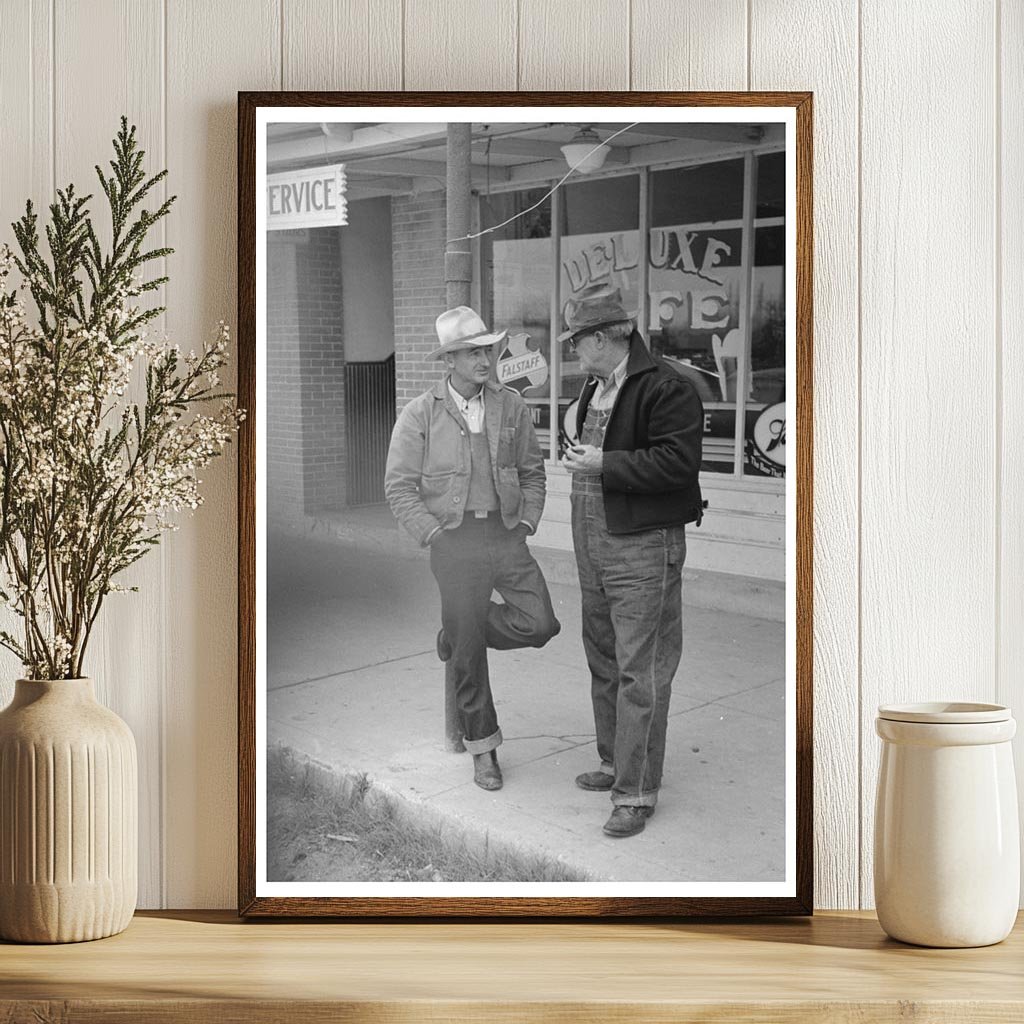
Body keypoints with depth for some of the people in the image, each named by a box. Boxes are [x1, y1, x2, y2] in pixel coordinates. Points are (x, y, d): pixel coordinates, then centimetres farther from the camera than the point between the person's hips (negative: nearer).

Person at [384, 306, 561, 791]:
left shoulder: (511, 406, 5)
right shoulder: (420, 415, -4)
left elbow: (532, 471, 15)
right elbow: (399, 486, -1)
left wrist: (527, 523, 4)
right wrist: (434, 535, -7)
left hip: (507, 533, 3)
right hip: (454, 537, -3)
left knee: (539, 624, -9)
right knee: (469, 656, 1)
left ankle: (457, 634, 20)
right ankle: (483, 748, 18)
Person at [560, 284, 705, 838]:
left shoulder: (666, 389, -15)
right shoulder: (595, 388, 16)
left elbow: (677, 463, -23)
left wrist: (604, 464, -21)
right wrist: (579, 460, 11)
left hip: (643, 548, -10)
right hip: (594, 545, 10)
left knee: (639, 673, -6)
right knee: (604, 663, 18)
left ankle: (636, 793, -2)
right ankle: (614, 763, 33)